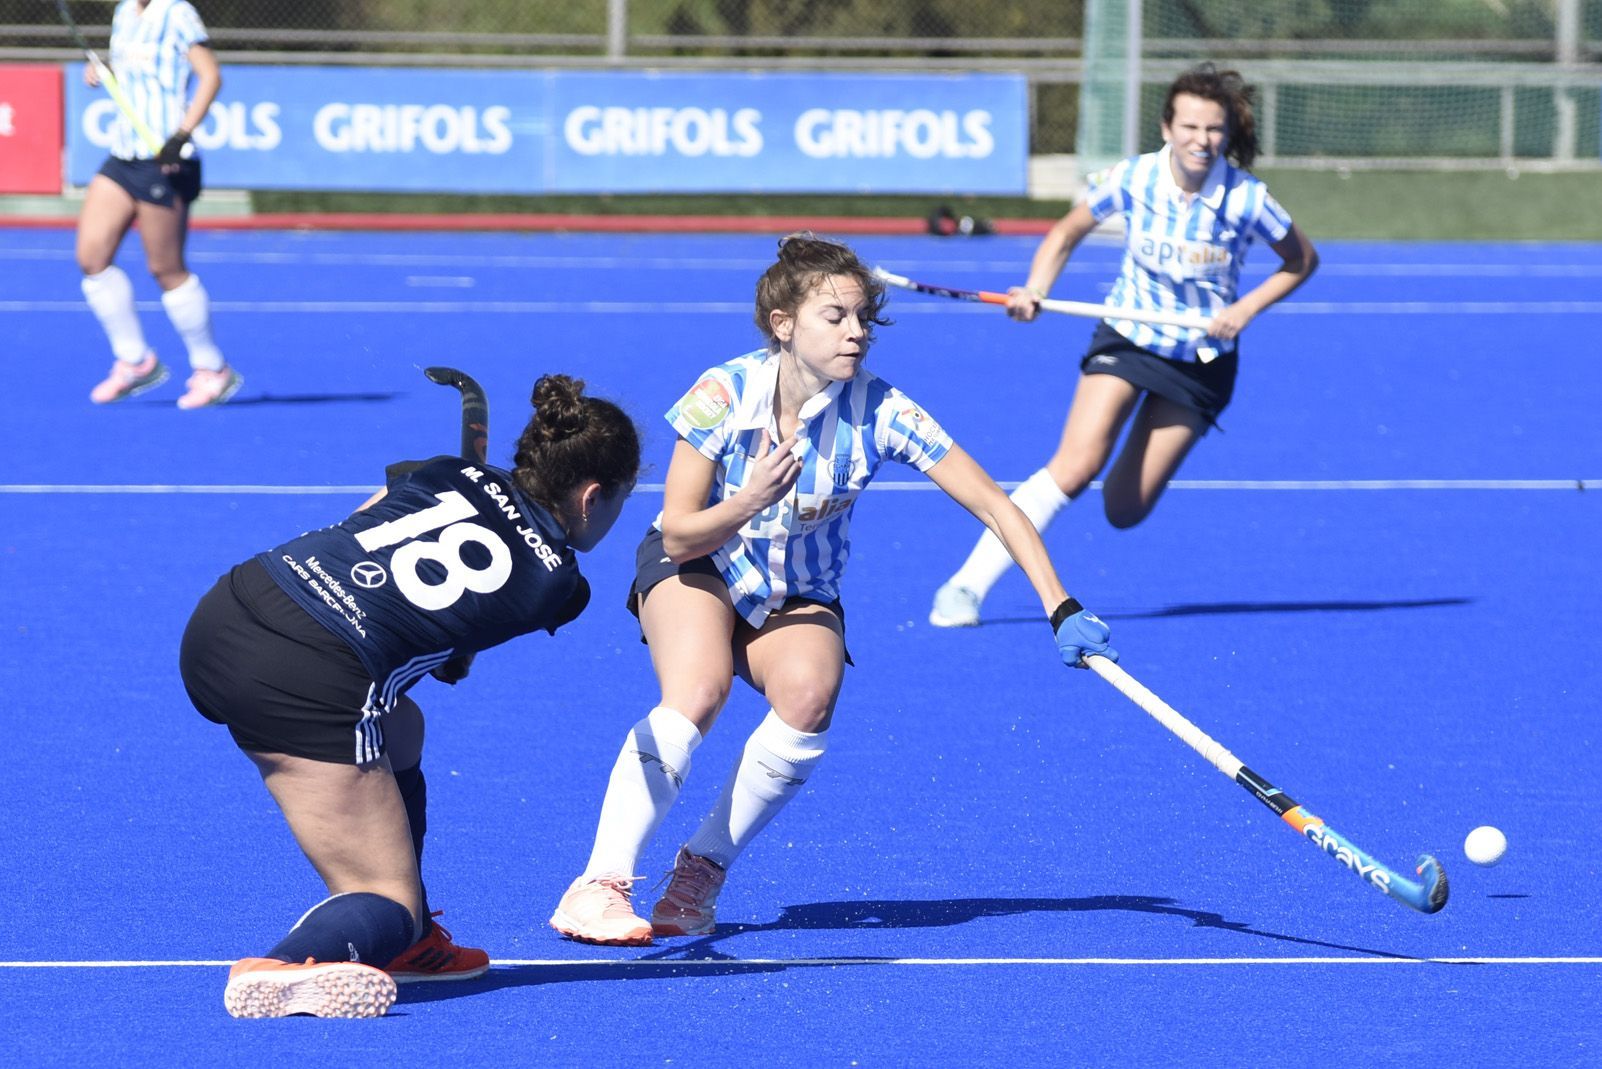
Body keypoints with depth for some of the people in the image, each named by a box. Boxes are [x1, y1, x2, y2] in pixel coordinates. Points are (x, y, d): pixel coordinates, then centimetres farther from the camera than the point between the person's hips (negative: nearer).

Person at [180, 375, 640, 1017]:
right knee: (389, 904, -1)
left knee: (399, 734, 34)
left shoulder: (451, 475, 20)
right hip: (306, 681, -7)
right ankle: (284, 966, -31)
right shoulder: (555, 581, 8)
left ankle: (405, 942, 36)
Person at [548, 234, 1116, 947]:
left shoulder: (879, 413, -20)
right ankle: (599, 886, -29)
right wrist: (751, 500, -37)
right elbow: (679, 534, -17)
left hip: (798, 596, 2)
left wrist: (1061, 610, -27)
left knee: (809, 696, -31)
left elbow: (996, 507, -19)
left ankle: (700, 873, -14)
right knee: (697, 694, -33)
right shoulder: (725, 394, -22)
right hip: (695, 573, -2)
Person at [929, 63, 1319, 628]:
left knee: (1123, 511, -3)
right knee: (1075, 465, -24)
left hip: (1202, 362, 0)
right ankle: (967, 586, -20)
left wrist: (1244, 309, -14)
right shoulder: (1133, 179, -14)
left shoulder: (1246, 198, -16)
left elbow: (1302, 260, 1)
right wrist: (1035, 290, -15)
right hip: (1127, 339, 0)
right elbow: (1068, 232, 3)